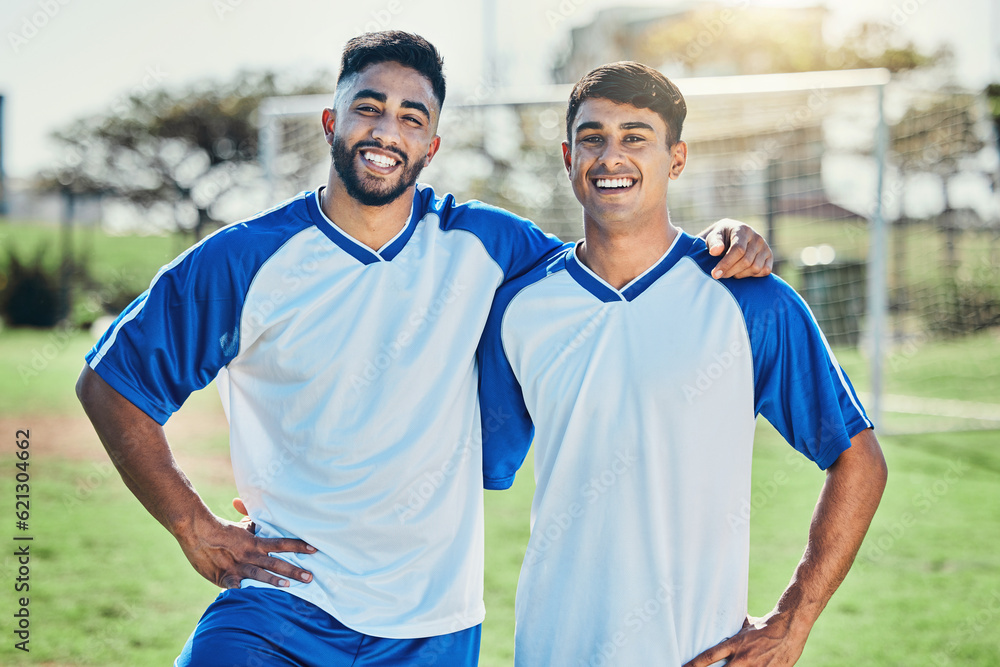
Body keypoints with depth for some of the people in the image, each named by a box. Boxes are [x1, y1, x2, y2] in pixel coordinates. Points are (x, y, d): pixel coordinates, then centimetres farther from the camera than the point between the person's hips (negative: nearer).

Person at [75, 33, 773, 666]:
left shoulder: (479, 244, 2)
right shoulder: (244, 262, -4)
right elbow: (110, 383, 4)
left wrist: (719, 245, -3)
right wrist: (196, 530, 1)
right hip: (286, 596, -2)